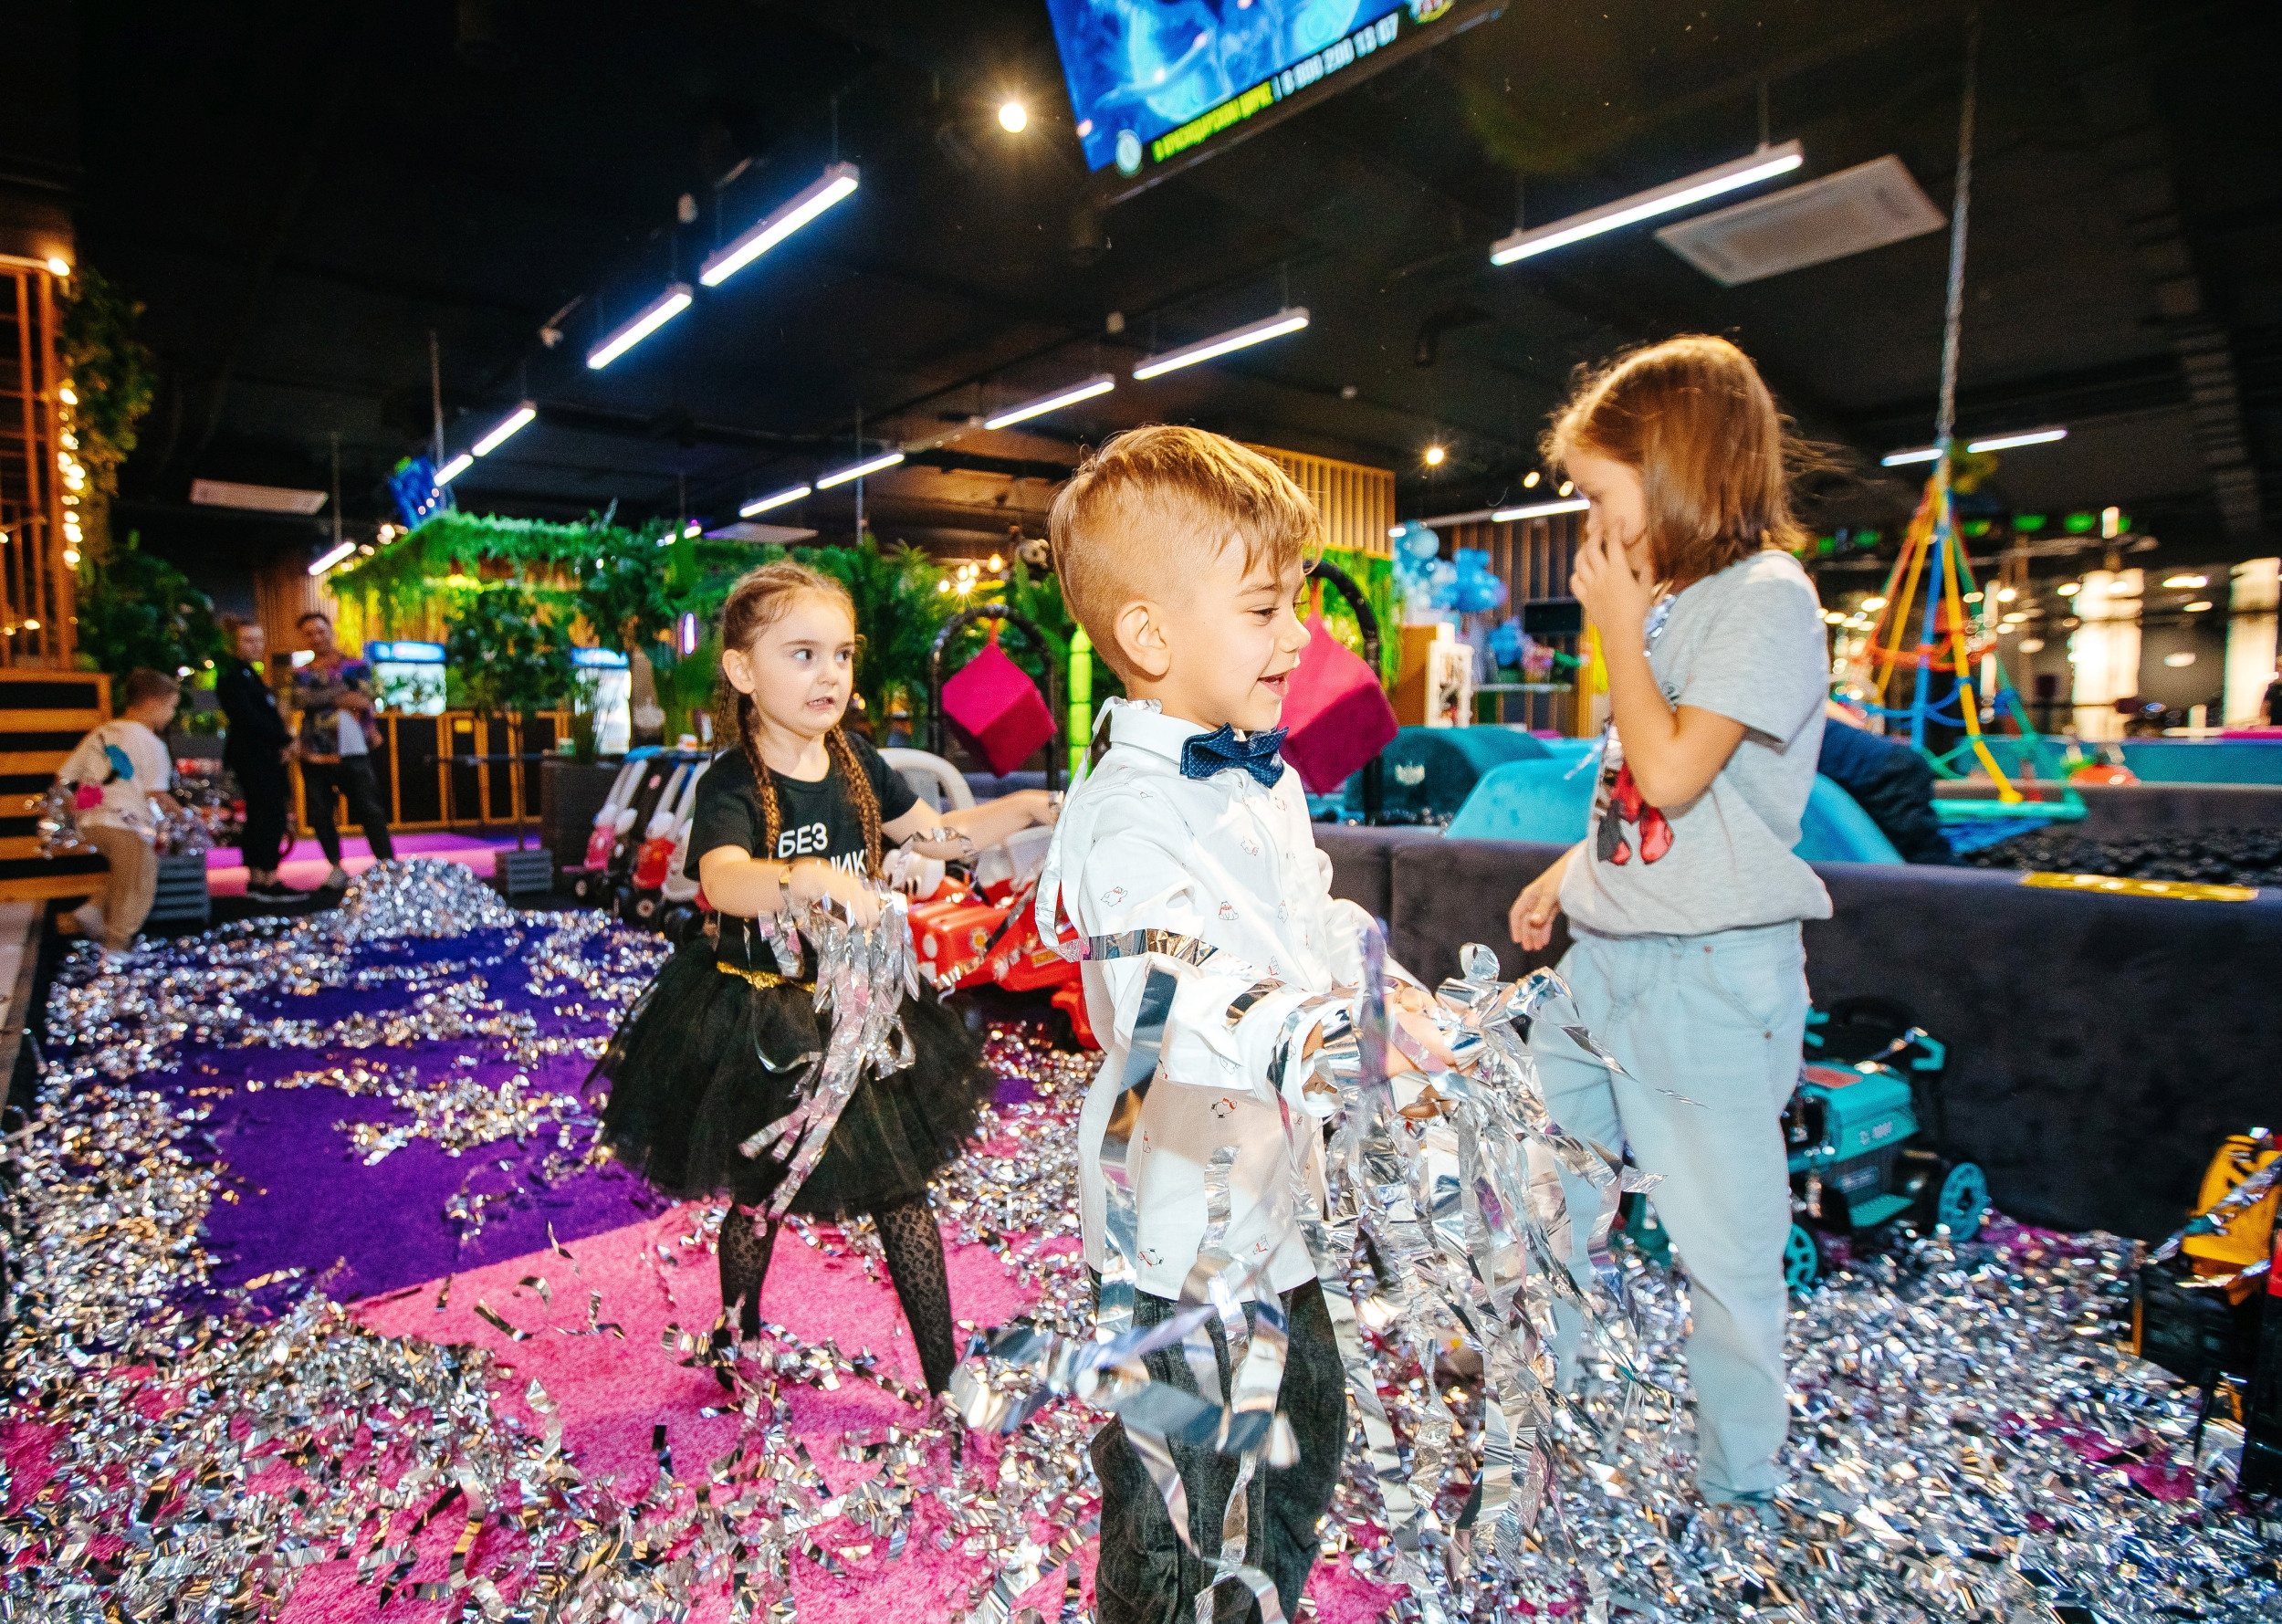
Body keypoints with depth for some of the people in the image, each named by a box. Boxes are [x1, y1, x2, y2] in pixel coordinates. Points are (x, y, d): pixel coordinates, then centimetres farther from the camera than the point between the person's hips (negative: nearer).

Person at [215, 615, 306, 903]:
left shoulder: (249, 673, 20)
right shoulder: (232, 673, -10)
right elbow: (246, 715, -19)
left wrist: (283, 742, 2)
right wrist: (283, 739, -13)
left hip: (264, 756, 10)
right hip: (251, 756, -10)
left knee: (260, 817, 11)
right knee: (271, 816, -12)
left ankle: (256, 880, 16)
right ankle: (269, 882, -11)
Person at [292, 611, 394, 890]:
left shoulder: (355, 666, 8)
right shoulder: (302, 674, 15)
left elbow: (363, 700, -7)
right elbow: (302, 701, -5)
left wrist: (321, 698, -3)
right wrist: (342, 696, -9)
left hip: (350, 751, -3)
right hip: (314, 754, 4)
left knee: (369, 810, -6)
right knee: (320, 814, 5)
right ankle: (337, 869, 16)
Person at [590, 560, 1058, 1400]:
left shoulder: (854, 762, -1)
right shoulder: (733, 786, -20)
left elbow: (938, 833, 13)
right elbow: (722, 880, -41)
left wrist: (1026, 808, 2)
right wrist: (806, 878, -60)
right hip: (760, 1018, -4)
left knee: (903, 1186, 11)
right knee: (757, 1198, 15)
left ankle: (945, 1374, 27)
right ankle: (738, 1344, 46)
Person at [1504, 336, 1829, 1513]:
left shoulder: (1766, 597, -13)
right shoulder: (1673, 600, 11)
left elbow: (1674, 772, -23)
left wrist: (1619, 625, -13)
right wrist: (1576, 867, 18)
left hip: (1709, 981, -8)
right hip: (1603, 962, 9)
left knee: (1722, 1248, 6)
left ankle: (1737, 1487, 29)